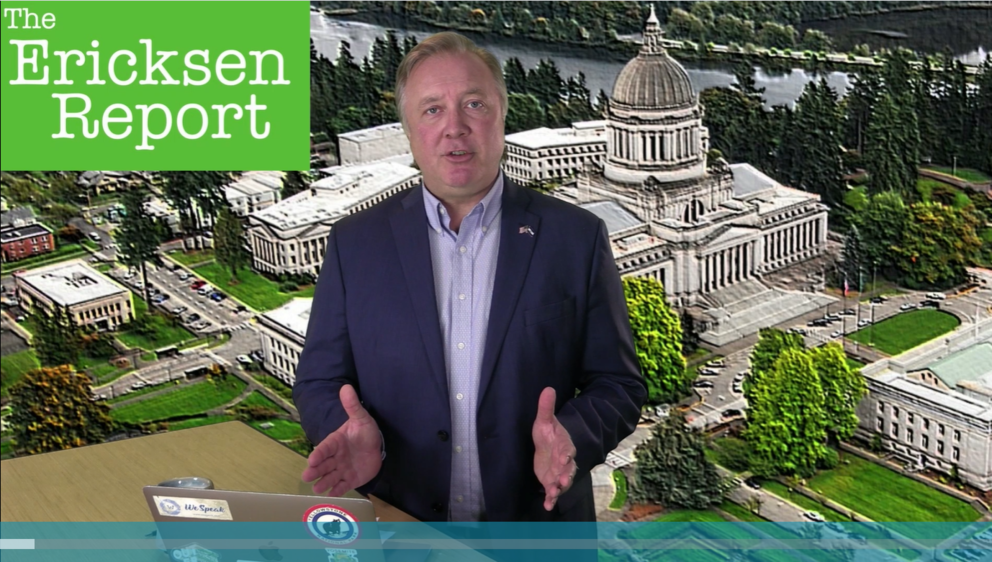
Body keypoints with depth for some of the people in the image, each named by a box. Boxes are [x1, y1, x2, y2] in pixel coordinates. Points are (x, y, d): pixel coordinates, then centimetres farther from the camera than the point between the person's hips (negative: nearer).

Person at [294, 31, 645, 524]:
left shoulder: (576, 238, -4)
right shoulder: (355, 242, -1)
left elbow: (617, 387, -2)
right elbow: (319, 384, 3)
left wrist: (571, 437, -22)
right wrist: (354, 434, -18)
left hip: (537, 533, 0)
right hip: (399, 533, 1)